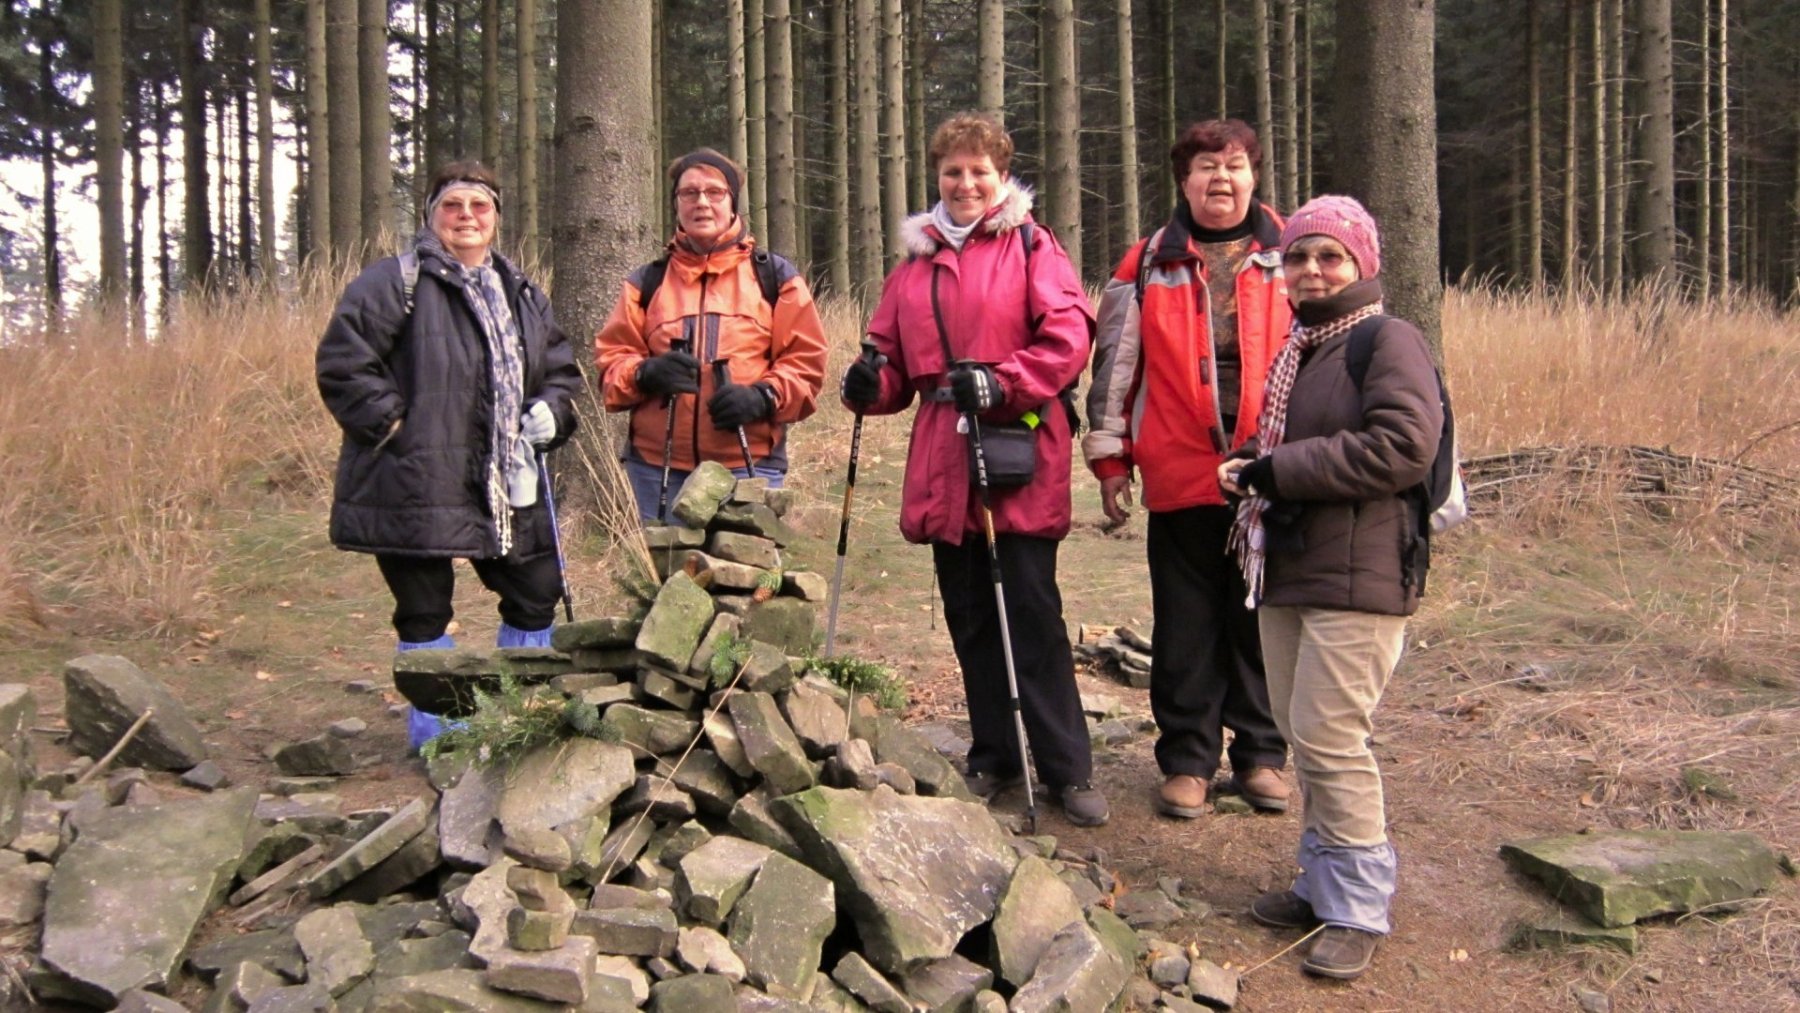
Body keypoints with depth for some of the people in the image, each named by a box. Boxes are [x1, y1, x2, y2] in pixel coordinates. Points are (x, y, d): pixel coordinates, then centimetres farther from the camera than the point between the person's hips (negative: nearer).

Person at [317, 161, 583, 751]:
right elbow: (343, 364, -11)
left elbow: (563, 369, 21)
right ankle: (435, 735, 18)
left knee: (537, 592, 11)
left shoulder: (521, 294, 17)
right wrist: (394, 425, -16)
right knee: (425, 610, 3)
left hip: (507, 488, 6)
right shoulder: (397, 282, -5)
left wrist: (551, 410, 1)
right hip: (414, 485, -6)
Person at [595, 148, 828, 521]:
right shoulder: (647, 282, 15)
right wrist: (645, 374, -13)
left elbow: (805, 361, 5)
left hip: (749, 465, -2)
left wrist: (762, 397, -14)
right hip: (658, 466, 2)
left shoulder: (774, 278, 10)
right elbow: (611, 359, 10)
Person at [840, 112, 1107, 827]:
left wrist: (1000, 382, -21)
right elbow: (896, 358, 17)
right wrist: (870, 383, -5)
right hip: (942, 463, 5)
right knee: (970, 619, 11)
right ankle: (994, 758, 23)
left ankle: (1067, 769, 6)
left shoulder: (1031, 245, 3)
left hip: (1020, 457, -5)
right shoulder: (916, 261, 17)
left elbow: (1069, 335, -9)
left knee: (1032, 614, -4)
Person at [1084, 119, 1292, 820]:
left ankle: (1261, 753, 22)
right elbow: (1114, 363, 9)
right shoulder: (1150, 264, 8)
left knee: (1262, 623, 9)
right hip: (1180, 476, 0)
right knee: (1185, 628, 6)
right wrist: (1110, 457, 4)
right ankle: (1187, 758, 18)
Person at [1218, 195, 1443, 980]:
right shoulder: (1293, 349, 18)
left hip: (1357, 577, -8)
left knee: (1329, 738, -8)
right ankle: (1324, 882, 27)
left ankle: (1357, 908, 6)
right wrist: (1254, 479, 5)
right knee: (1302, 736, 13)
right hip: (1285, 572, 8)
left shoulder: (1387, 341, -7)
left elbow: (1403, 444, -21)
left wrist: (1278, 470, -17)